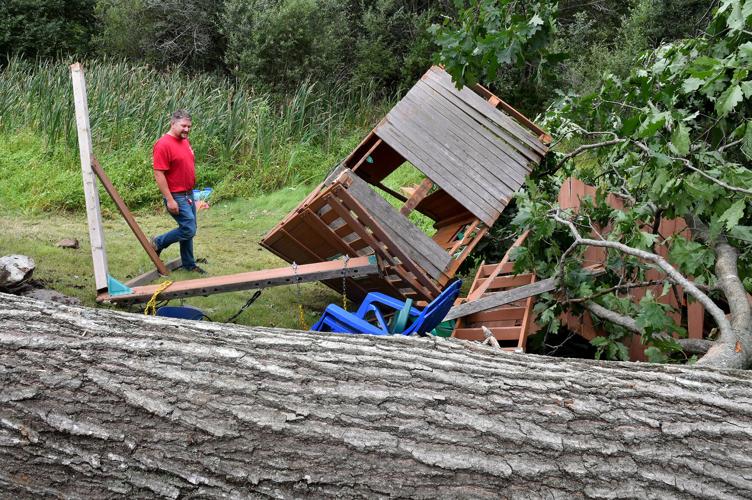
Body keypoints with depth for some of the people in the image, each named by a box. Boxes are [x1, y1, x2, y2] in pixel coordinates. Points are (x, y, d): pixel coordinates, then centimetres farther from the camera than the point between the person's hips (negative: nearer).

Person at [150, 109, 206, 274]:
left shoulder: (185, 141, 10)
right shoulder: (163, 145, -18)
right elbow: (159, 175, -20)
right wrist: (170, 200, -22)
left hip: (188, 194, 9)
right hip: (176, 197, -9)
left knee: (188, 229, 14)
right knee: (189, 230, -11)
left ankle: (189, 264, 24)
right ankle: (158, 243, 9)